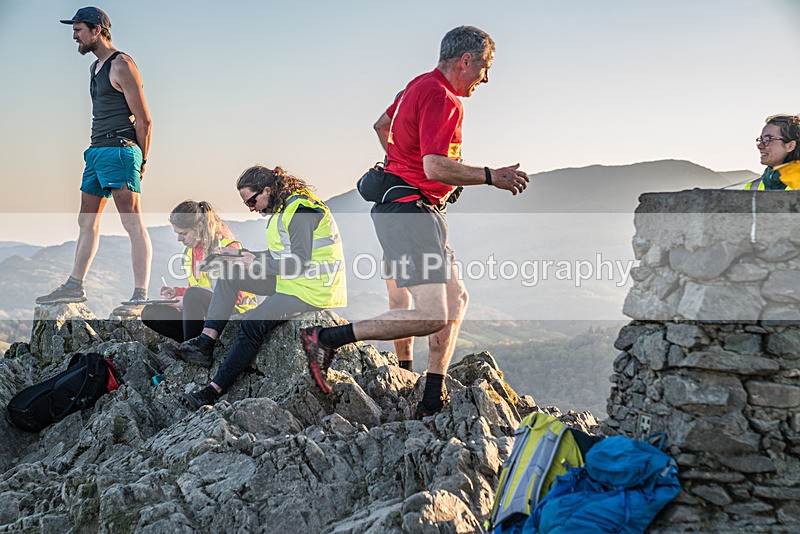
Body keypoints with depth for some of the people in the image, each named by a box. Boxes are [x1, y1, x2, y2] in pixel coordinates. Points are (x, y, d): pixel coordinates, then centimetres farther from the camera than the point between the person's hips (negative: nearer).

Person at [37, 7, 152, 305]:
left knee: (133, 223, -11)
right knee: (87, 222, 13)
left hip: (119, 151, -10)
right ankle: (74, 287, 22)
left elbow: (143, 119, -11)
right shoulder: (95, 67, 20)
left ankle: (141, 295, -12)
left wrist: (141, 162, -7)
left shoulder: (121, 65, -9)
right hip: (97, 151, 10)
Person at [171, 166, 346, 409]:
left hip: (310, 288, -11)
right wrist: (245, 257, 4)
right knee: (228, 272, 4)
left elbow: (298, 263, -23)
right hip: (290, 280, 11)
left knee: (253, 323, -24)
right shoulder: (282, 208, 13)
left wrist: (256, 263, -14)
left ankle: (214, 391, -20)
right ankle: (206, 343, -8)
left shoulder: (300, 212, -19)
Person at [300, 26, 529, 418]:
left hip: (418, 211, 12)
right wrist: (491, 176, -15)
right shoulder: (441, 98, -15)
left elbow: (382, 125, 32)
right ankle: (326, 339, -13)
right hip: (410, 212, -12)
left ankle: (432, 400, 14)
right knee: (431, 315, -18)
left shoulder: (420, 86, 17)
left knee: (455, 300, 13)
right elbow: (436, 168, -25)